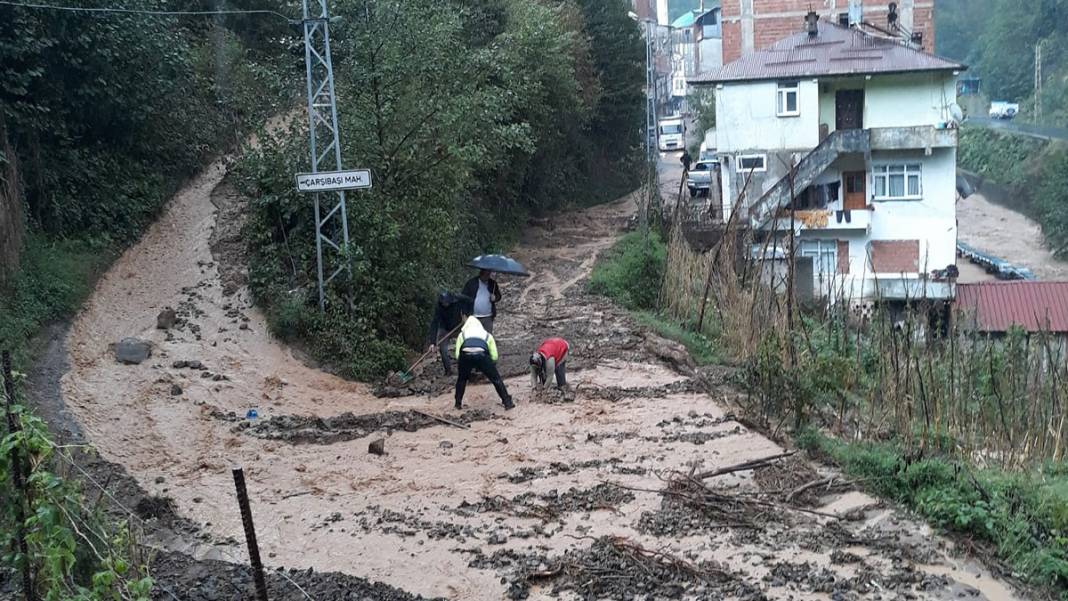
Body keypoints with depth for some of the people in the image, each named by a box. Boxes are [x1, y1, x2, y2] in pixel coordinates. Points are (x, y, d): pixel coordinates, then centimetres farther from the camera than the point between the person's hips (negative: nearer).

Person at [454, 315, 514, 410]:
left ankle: (458, 403, 32)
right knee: (496, 379, 15)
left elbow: (457, 354, 21)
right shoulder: (487, 335, 35)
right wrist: (488, 369, 37)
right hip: (482, 355, -1)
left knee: (462, 379, 28)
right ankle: (507, 402, 16)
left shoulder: (462, 334, 35)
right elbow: (494, 356, 23)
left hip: (465, 356, 1)